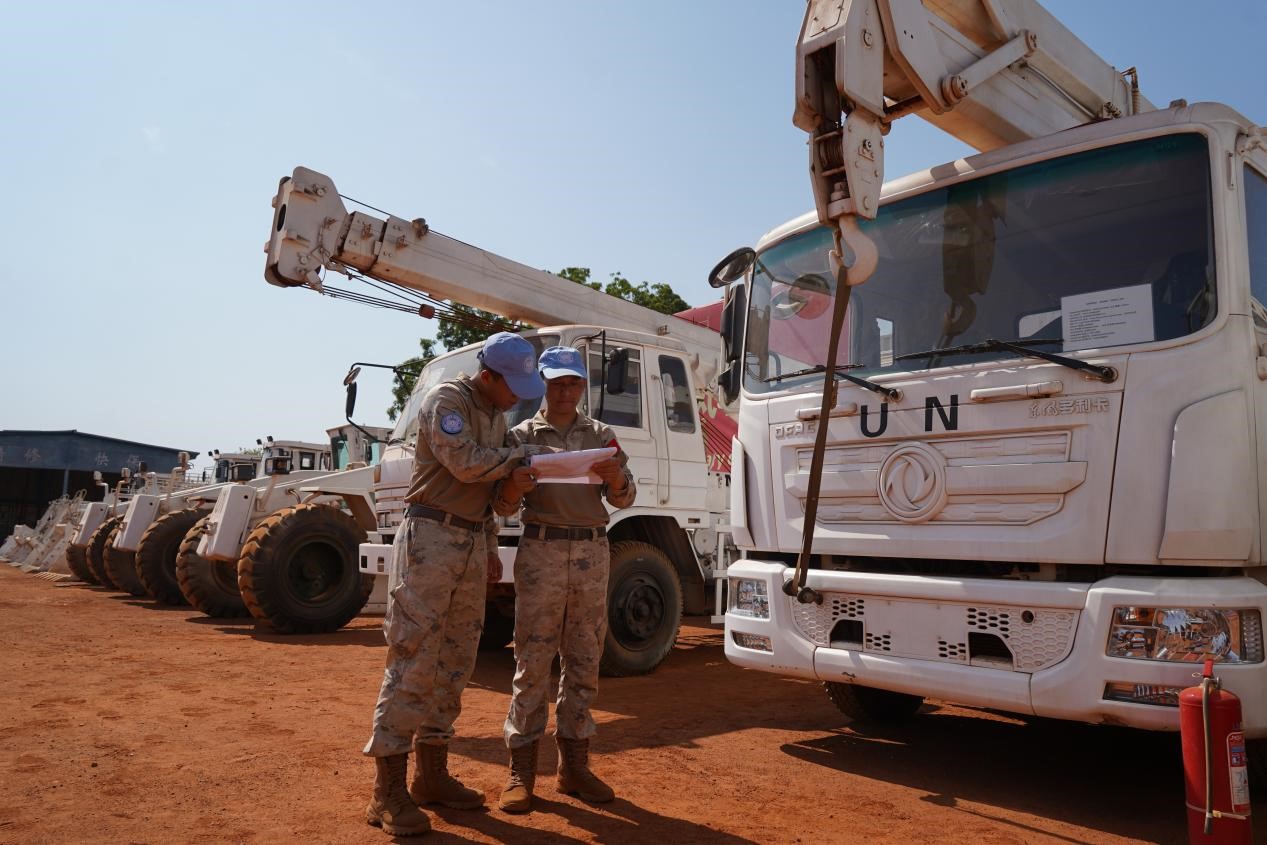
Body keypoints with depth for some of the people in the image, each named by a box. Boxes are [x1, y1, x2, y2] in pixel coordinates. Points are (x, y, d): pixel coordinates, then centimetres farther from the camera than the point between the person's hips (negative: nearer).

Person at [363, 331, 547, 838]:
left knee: (455, 660, 9)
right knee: (414, 658, -9)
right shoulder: (446, 400, -8)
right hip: (432, 534, -8)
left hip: (472, 540, 9)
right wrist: (519, 455, -8)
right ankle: (388, 790, -4)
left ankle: (432, 773, 18)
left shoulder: (496, 414, 17)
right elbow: (463, 463, -22)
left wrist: (490, 548, 18)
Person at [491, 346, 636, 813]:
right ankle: (522, 770, 8)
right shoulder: (522, 435, 6)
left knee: (584, 662, 8)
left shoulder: (601, 435, 12)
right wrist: (515, 486, -22)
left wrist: (614, 477, -18)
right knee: (533, 661, -1)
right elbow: (503, 507, 1)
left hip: (592, 552, 3)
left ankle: (574, 764, 19)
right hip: (542, 550, -3)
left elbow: (624, 499, 4)